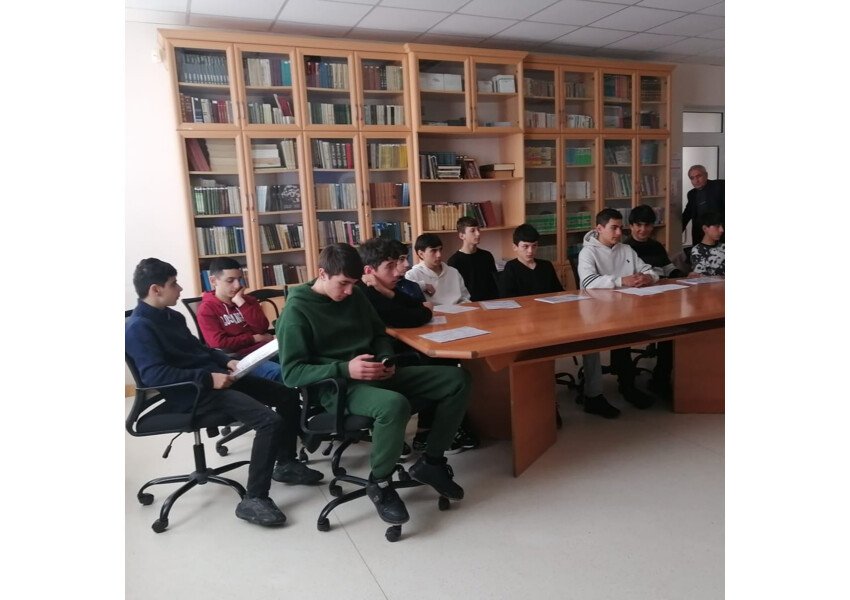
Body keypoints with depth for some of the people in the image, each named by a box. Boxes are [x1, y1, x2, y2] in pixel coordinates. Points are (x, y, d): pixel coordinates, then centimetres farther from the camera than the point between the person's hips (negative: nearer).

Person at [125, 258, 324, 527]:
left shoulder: (172, 316, 15)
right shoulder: (138, 327, -14)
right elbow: (154, 375, -25)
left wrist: (227, 361, 8)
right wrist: (208, 378, -25)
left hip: (215, 377, 10)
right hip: (192, 392, -10)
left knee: (287, 395, 8)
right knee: (270, 421, -26)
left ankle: (286, 463, 23)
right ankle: (253, 499, -17)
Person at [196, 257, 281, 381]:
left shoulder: (247, 300, 18)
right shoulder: (206, 310, 3)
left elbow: (262, 328, 2)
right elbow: (220, 344, -8)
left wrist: (241, 303, -4)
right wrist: (254, 338, -3)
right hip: (239, 358, -5)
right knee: (277, 372, -34)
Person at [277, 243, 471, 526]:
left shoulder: (355, 296, 10)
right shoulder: (297, 310, -10)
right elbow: (292, 373, -14)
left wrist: (386, 358, -1)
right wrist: (344, 369, -25)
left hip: (374, 375, 7)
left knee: (457, 379, -4)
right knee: (395, 404, -40)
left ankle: (430, 462, 7)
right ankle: (379, 483, -11)